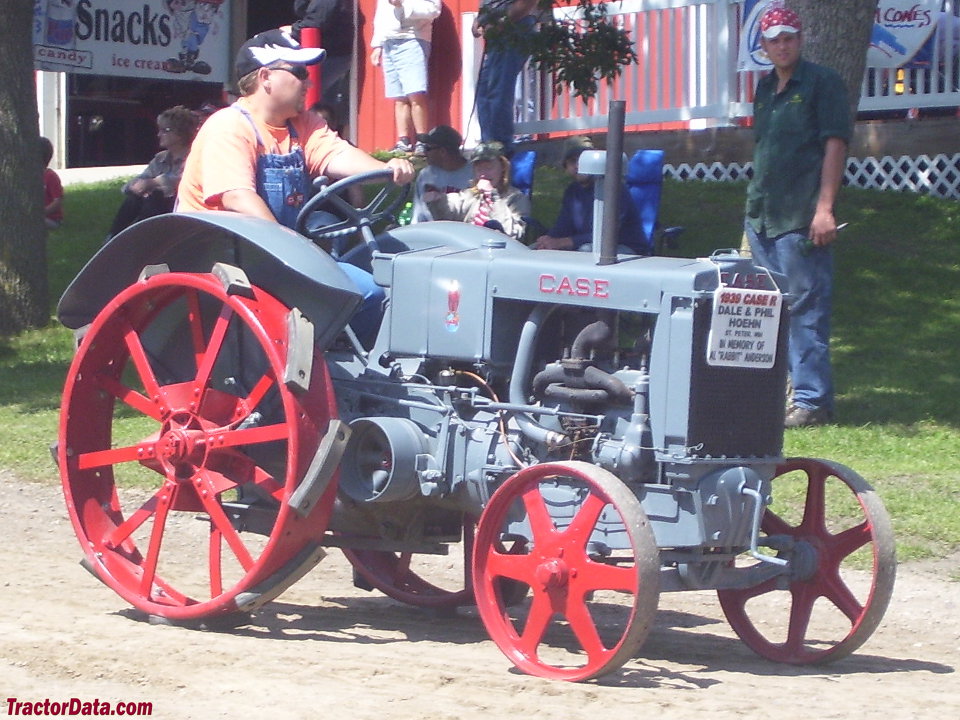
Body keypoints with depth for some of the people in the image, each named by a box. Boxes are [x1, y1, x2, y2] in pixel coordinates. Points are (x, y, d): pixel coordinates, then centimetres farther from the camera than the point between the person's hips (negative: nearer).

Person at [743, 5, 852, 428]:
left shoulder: (822, 83, -5)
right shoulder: (764, 89, 17)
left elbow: (835, 145, -11)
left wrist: (824, 208, -17)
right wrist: (755, 205, 18)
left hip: (800, 219, -8)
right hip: (762, 217, 8)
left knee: (806, 309, -8)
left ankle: (812, 400, -6)